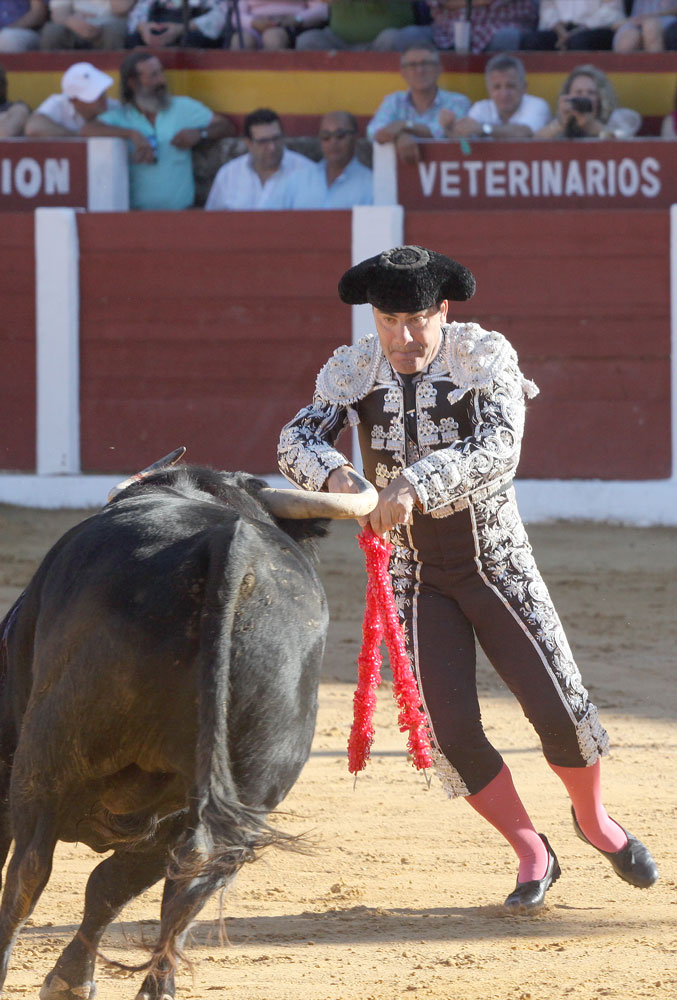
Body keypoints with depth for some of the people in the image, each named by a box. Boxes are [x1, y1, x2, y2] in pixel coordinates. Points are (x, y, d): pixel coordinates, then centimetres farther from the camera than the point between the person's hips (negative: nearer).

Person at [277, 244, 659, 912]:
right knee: (450, 732, -9)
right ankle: (532, 855, 11)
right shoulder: (352, 371, -6)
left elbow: (500, 446, -30)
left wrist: (416, 484, -46)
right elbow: (296, 441, -17)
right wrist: (334, 475, -41)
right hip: (415, 576, 2)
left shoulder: (485, 356, -15)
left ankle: (593, 820, 25)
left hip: (497, 561, -2)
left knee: (560, 709, -7)